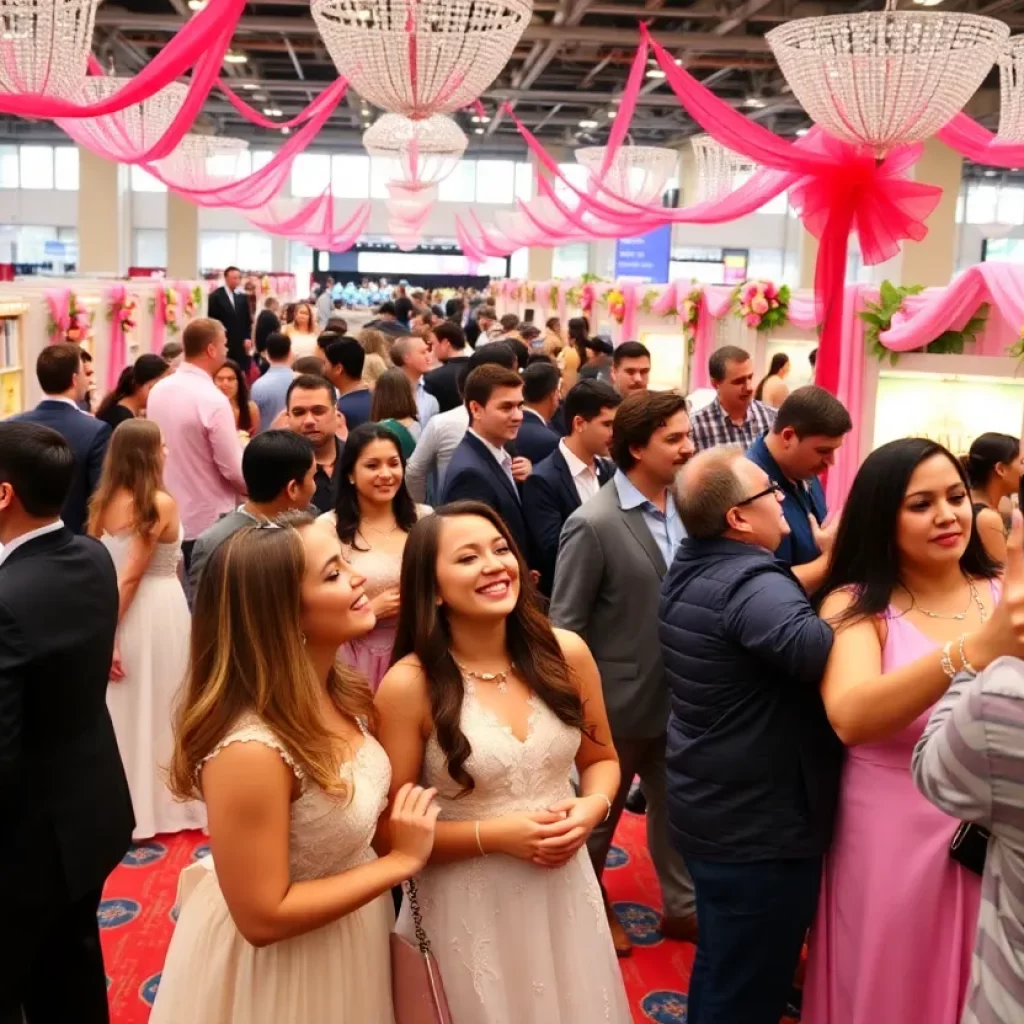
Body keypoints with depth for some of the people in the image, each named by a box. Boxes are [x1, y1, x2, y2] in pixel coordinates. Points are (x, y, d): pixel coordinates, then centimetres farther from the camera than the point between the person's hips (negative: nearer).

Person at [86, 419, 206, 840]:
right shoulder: (161, 504, -15)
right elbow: (131, 575, -17)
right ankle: (156, 805, 20)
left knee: (120, 706, 16)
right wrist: (111, 633, -13)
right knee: (155, 706, 8)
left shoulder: (102, 502, 2)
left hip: (110, 613, 6)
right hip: (155, 611, -5)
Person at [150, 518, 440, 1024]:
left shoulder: (339, 692, -8)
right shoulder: (251, 750, -32)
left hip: (348, 932, 7)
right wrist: (401, 861, -23)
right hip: (282, 965, -7)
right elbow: (263, 918, -26)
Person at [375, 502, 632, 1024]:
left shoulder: (566, 653, -7)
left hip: (564, 889, 4)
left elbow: (601, 759, 9)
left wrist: (592, 807, -11)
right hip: (468, 906, -3)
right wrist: (494, 835, -19)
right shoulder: (408, 685, -17)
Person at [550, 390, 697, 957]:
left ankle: (681, 905, 40)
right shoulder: (593, 524, -21)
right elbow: (565, 625, -15)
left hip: (678, 693, 5)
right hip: (621, 698, -5)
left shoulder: (683, 506, -3)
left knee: (674, 804, 21)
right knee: (601, 810, 18)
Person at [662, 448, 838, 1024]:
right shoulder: (750, 581, -26)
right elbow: (814, 650, -43)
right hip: (760, 825, -10)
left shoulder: (693, 568, 5)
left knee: (721, 970, 28)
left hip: (716, 811, 10)